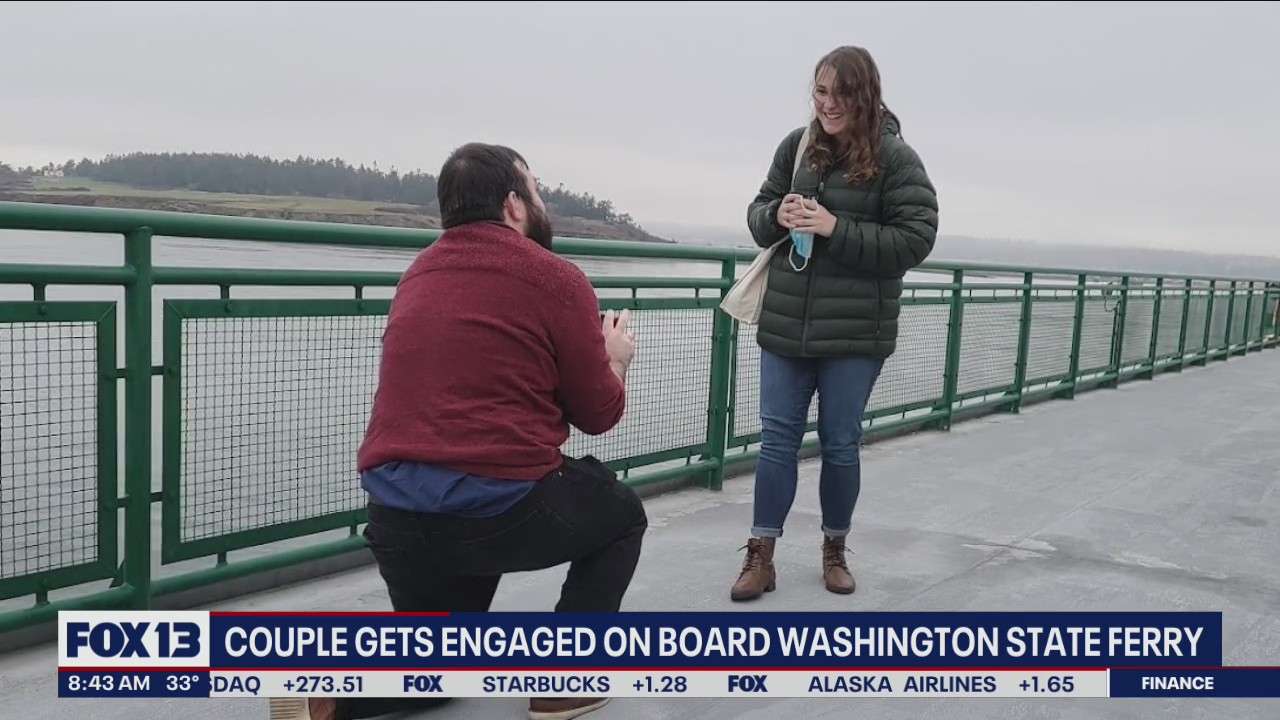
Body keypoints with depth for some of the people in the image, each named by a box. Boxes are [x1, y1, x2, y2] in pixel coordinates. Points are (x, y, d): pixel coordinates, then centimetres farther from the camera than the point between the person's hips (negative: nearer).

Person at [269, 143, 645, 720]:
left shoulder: (420, 274, 15)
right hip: (501, 506, -6)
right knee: (622, 515, 24)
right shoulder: (555, 277, -5)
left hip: (394, 515, 6)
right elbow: (599, 415, 3)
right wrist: (614, 357, 23)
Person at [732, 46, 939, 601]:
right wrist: (777, 216, -11)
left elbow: (915, 240, -12)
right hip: (785, 324, 3)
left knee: (840, 445, 9)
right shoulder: (796, 145, 4)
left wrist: (837, 229, -20)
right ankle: (760, 556, 16)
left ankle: (834, 551, 29)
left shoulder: (896, 158, -7)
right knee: (777, 439, 6)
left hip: (855, 332, -3)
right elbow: (758, 212, 13)